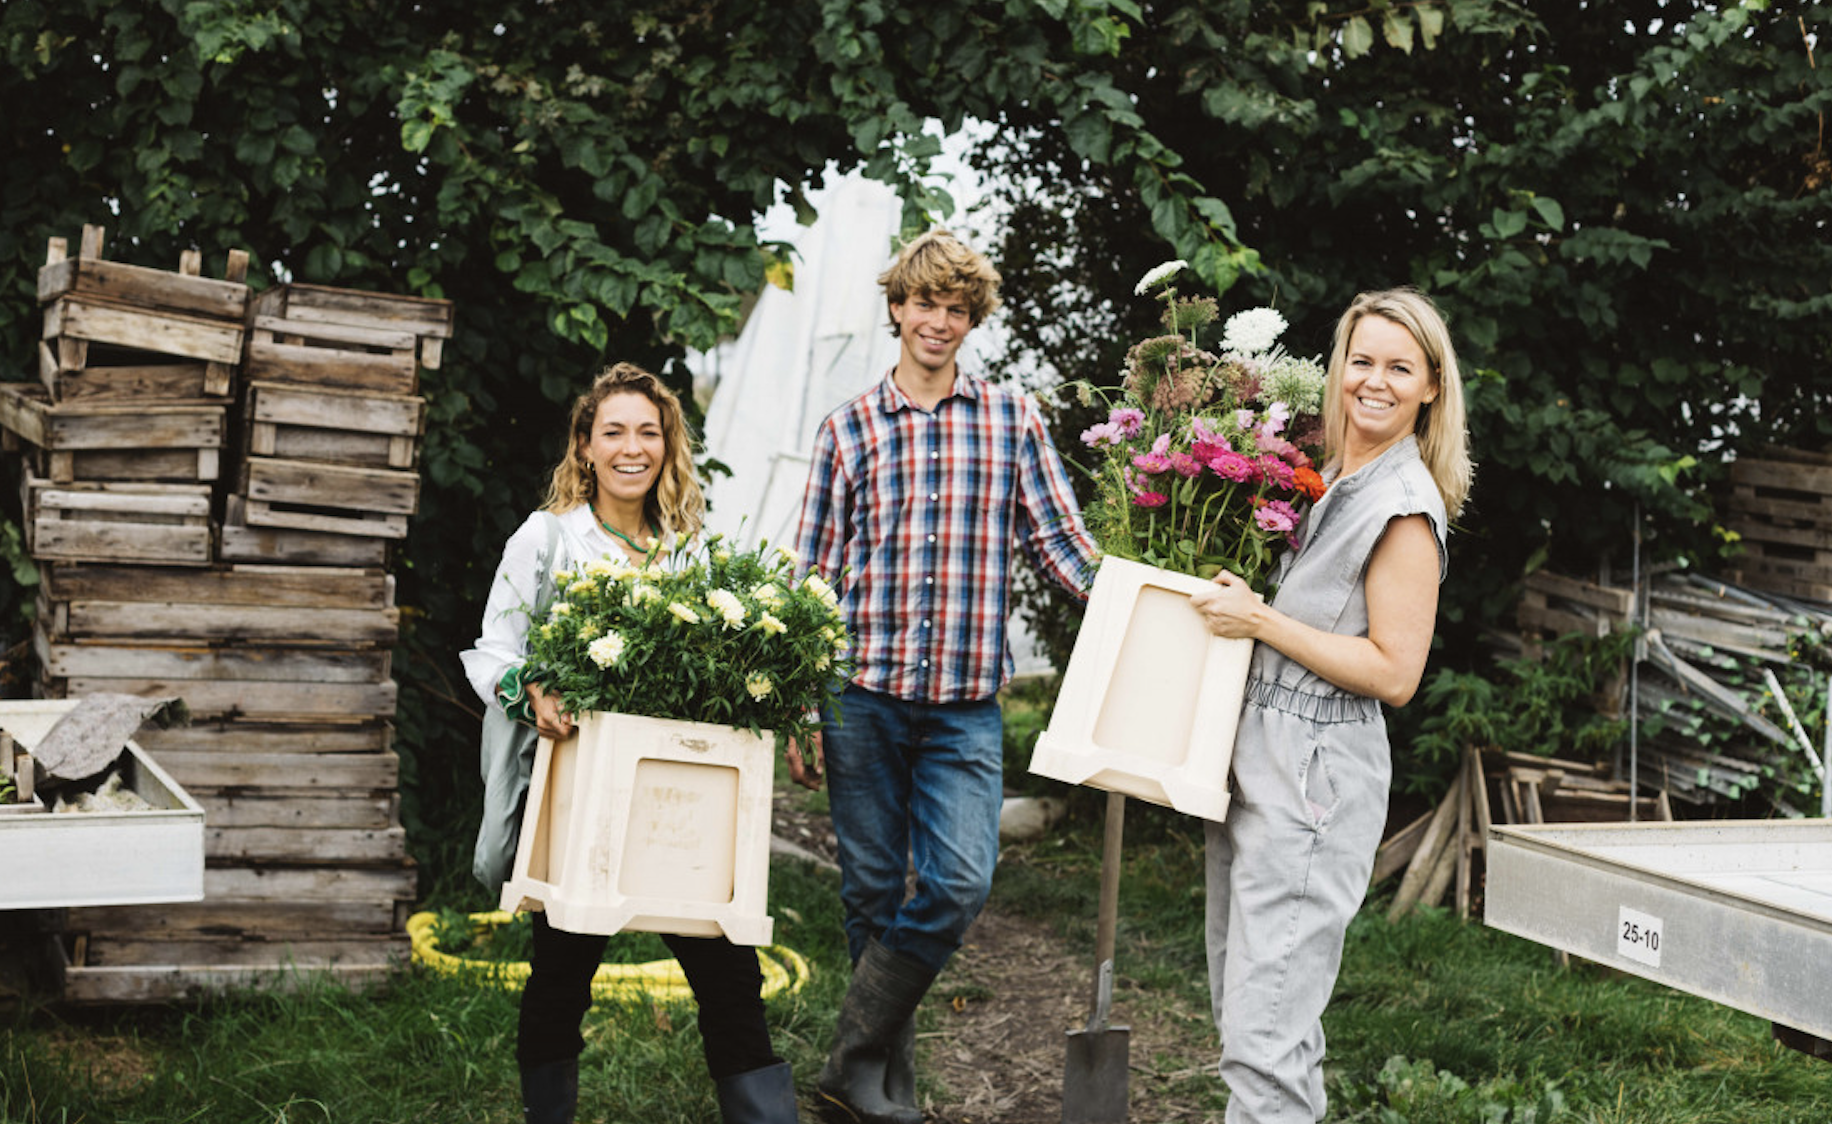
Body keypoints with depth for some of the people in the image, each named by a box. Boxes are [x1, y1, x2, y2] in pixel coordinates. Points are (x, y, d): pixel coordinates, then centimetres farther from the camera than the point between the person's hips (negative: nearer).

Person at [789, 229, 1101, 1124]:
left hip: (966, 700, 0)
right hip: (862, 696, 0)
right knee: (872, 890, 6)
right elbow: (812, 573, 7)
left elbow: (1057, 539, 5)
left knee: (960, 882, -11)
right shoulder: (849, 428, 6)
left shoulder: (1012, 419, 6)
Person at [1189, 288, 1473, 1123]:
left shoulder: (1404, 505, -12)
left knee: (1264, 1037, -10)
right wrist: (1233, 599, 10)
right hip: (1255, 762, 9)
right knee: (1242, 1004, 16)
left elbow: (1394, 672, -16)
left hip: (1314, 778, -9)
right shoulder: (1326, 480, 14)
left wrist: (1261, 621, -16)